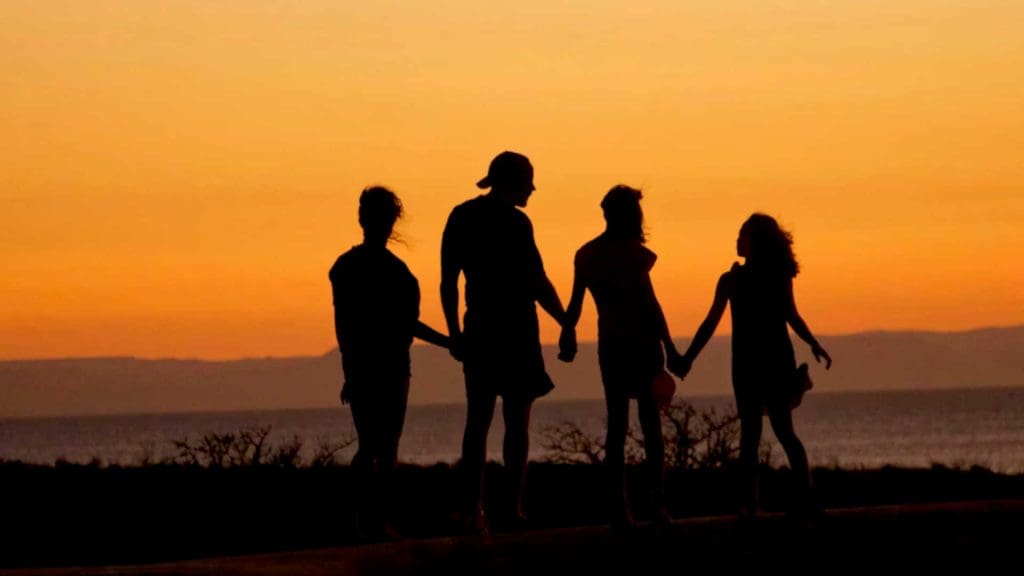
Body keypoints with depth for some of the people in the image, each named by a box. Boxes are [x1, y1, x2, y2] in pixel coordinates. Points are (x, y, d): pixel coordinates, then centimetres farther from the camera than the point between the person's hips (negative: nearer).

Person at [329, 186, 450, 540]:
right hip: (364, 366, -6)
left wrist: (445, 341, 22)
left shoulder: (396, 268, 16)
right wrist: (350, 370, -17)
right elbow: (343, 323, -8)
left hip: (393, 367, 6)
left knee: (388, 447, 4)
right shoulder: (348, 267, -2)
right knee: (371, 444, -11)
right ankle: (367, 515, -8)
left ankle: (380, 519, 5)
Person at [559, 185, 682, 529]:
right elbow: (649, 303, -14)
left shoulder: (587, 255, 4)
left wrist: (567, 336, 20)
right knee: (651, 423, 4)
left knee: (617, 424, 6)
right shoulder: (632, 253, -11)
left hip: (611, 346, 4)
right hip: (642, 343, -4)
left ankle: (620, 507, -1)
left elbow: (576, 303, 7)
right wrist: (669, 347, -12)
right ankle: (659, 503, 0)